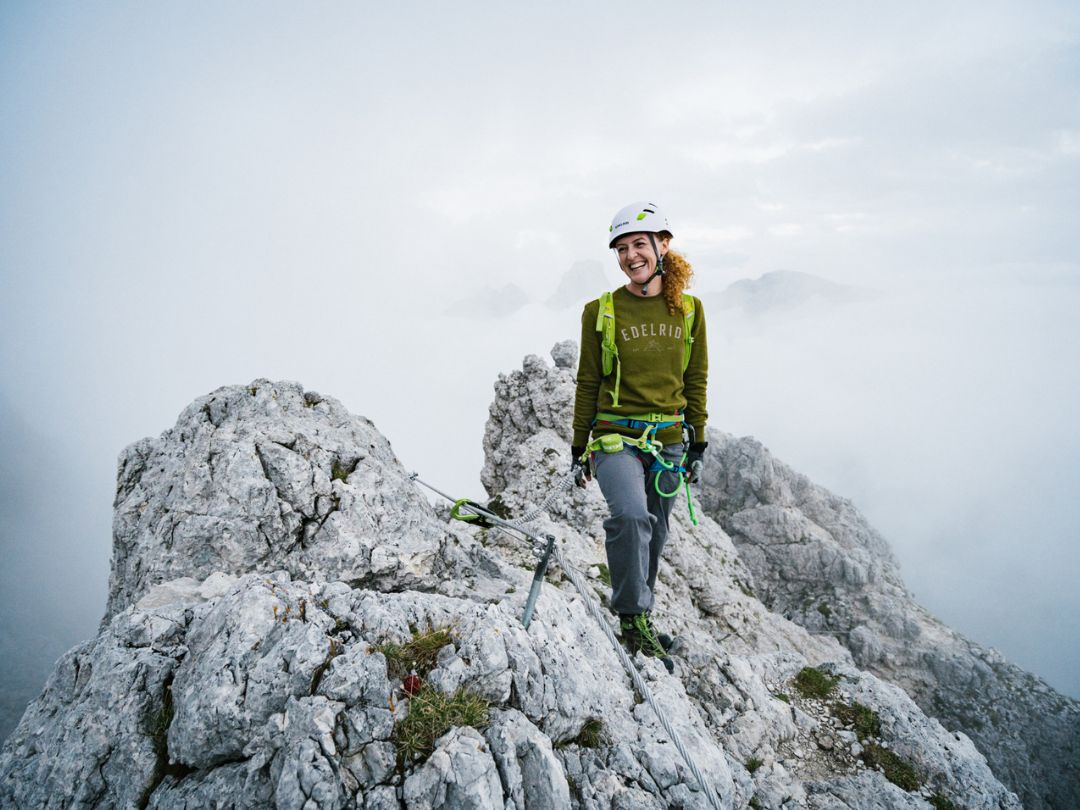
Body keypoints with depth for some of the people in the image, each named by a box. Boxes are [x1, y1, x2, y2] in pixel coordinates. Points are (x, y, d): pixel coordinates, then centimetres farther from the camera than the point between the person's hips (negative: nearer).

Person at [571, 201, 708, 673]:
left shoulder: (689, 310, 4)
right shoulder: (601, 311, -2)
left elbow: (696, 382, 10)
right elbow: (588, 382, 2)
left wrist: (697, 446, 10)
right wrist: (579, 449, 3)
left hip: (667, 440, 3)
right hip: (615, 436, -3)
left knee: (652, 537, 13)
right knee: (631, 518, -28)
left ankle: (639, 617, 35)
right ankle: (635, 620, -13)